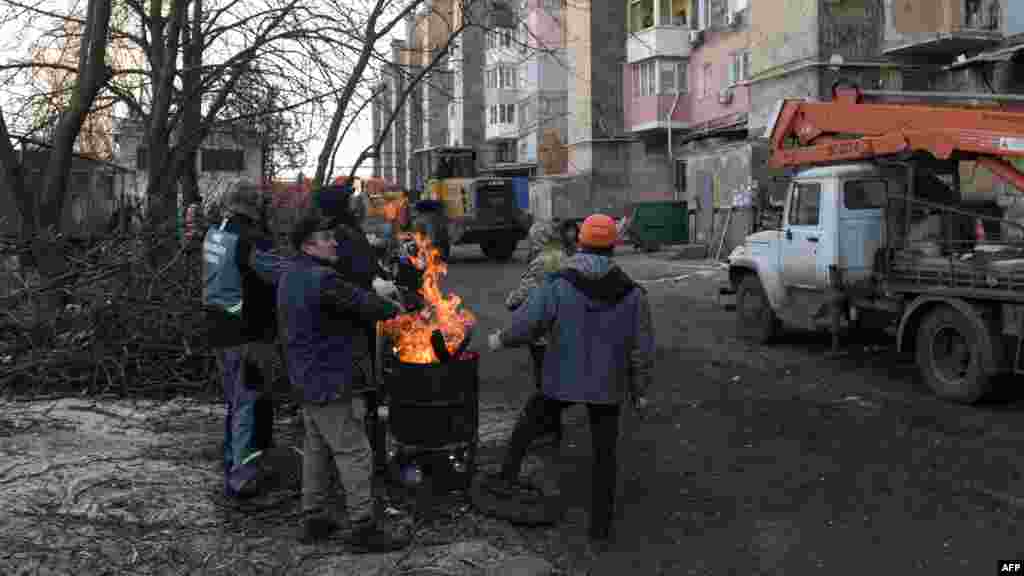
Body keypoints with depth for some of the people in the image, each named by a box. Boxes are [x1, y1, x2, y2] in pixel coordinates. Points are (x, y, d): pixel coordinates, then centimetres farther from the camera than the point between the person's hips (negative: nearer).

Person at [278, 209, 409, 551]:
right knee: (354, 454, -3)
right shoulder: (321, 279, -22)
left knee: (316, 450, 18)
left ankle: (313, 520, 27)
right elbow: (365, 305, -17)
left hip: (307, 379, 10)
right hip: (330, 383, -10)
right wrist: (395, 308, 2)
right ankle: (364, 528, 3)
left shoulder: (291, 277, 11)